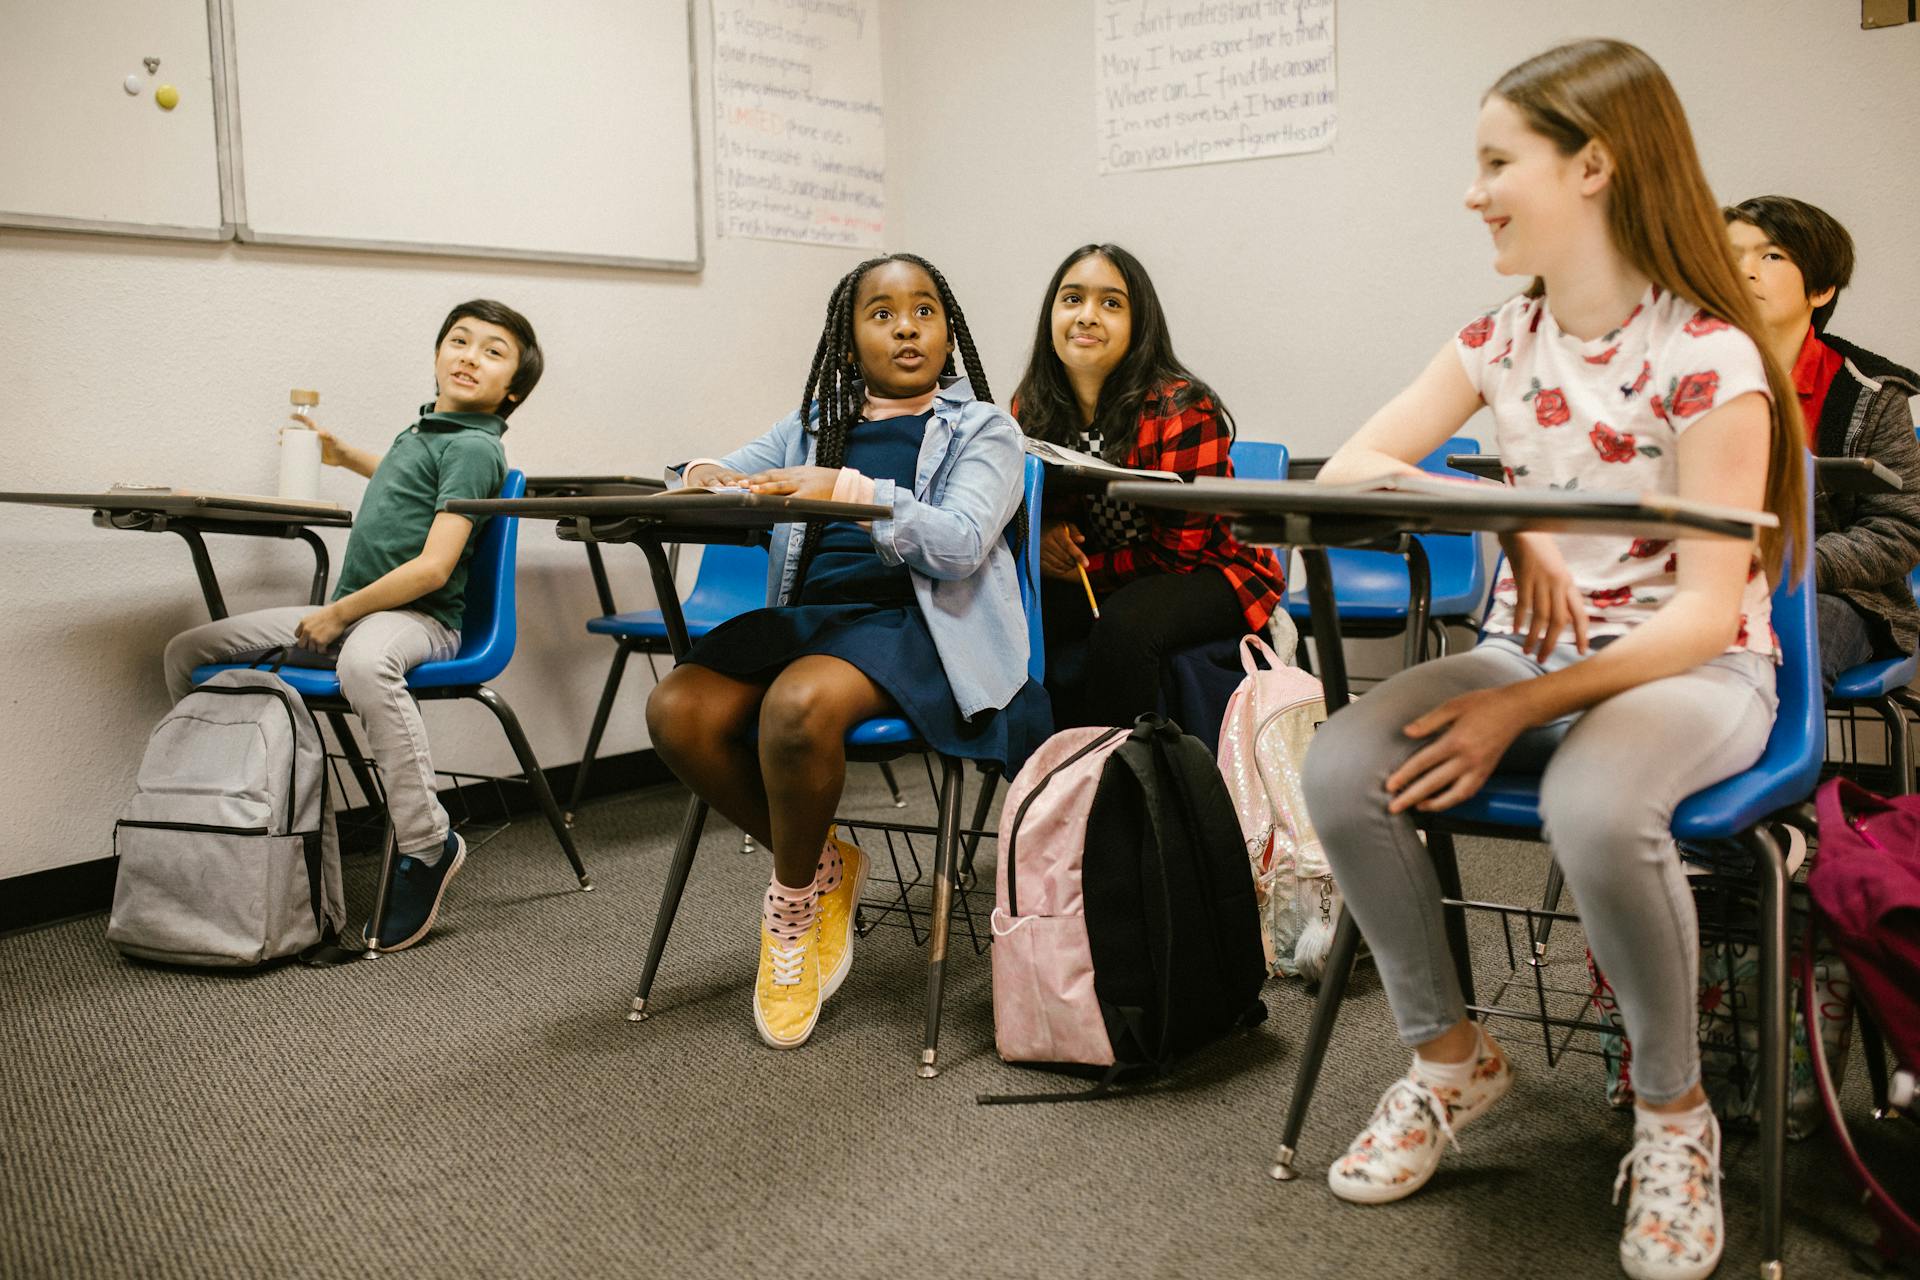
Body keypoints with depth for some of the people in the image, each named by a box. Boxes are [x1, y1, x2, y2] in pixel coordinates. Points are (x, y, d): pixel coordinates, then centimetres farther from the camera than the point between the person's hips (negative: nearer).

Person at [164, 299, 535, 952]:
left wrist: (340, 613, -17)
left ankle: (426, 845, -32)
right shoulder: (425, 428, 17)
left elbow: (432, 567, -20)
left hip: (416, 617, -9)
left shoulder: (474, 447, -10)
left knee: (364, 663, -45)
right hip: (350, 612, 9)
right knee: (188, 651, 6)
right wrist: (345, 455, 41)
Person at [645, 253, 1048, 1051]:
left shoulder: (983, 430, 9)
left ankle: (793, 899, -7)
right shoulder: (814, 427, 22)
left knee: (798, 706, -36)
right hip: (808, 617, 5)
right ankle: (821, 866, -1)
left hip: (915, 624, -5)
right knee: (677, 709, -23)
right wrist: (705, 478, -9)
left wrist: (851, 491, -21)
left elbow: (961, 543, -9)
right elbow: (711, 473, 17)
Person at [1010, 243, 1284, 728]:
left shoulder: (1184, 410, -20)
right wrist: (1044, 535, -15)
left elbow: (1178, 550, -18)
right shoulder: (1031, 410, -3)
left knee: (1122, 625, -35)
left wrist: (1085, 569, -17)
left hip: (1205, 572, -5)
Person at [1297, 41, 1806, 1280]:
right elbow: (1346, 470, -3)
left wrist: (1519, 711, -26)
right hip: (1529, 652, 5)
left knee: (1595, 807, -39)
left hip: (1695, 670, -5)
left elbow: (1707, 611, -17)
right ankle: (1450, 1056, 0)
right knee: (1342, 767, -23)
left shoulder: (1707, 355, -14)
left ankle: (1674, 1113, -10)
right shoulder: (1502, 341, 3)